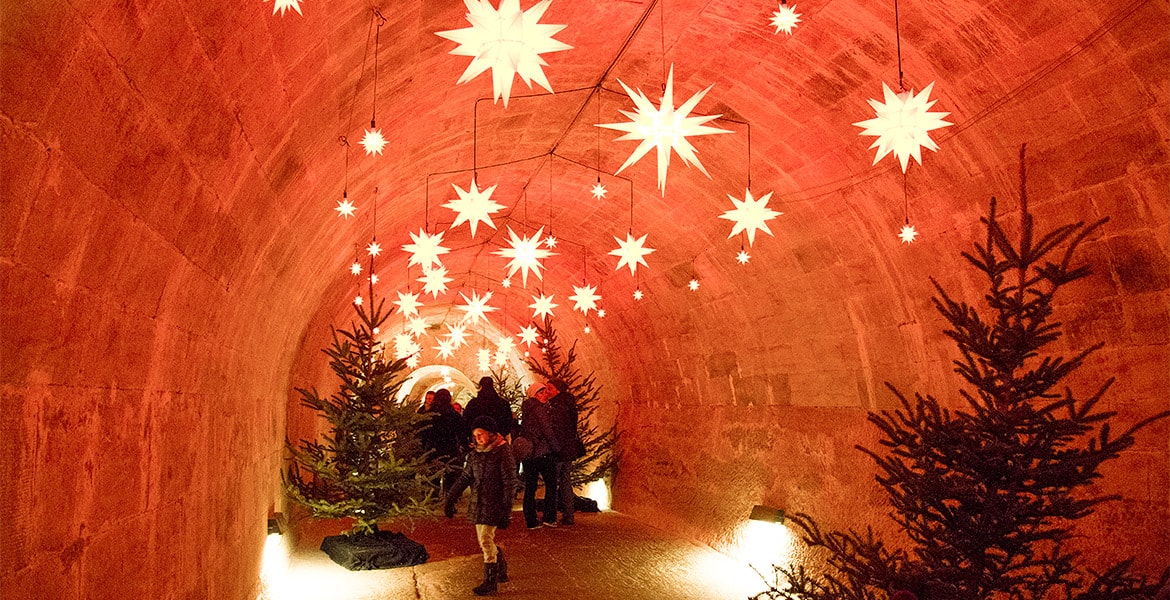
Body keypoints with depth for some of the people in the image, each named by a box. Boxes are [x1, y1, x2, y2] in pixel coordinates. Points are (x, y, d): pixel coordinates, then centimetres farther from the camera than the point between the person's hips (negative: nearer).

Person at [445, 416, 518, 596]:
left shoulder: (503, 452, -11)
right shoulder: (475, 453, 8)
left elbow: (510, 483, -12)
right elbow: (465, 477, 16)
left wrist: (506, 510, -16)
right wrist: (450, 499, 12)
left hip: (493, 504, -6)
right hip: (477, 503, 7)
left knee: (486, 541, -9)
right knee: (487, 541, 12)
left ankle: (490, 583, 1)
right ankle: (501, 571, 32)